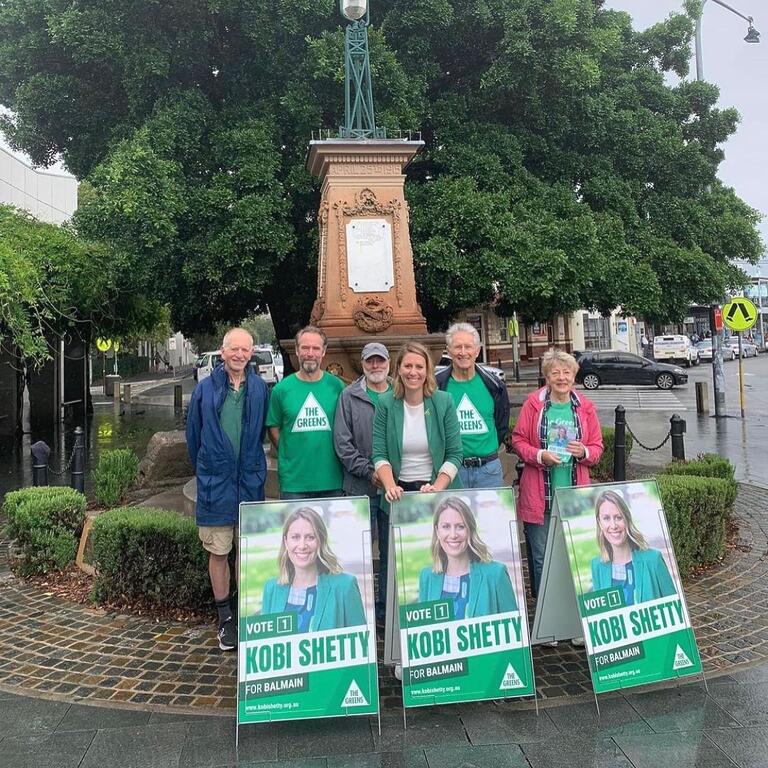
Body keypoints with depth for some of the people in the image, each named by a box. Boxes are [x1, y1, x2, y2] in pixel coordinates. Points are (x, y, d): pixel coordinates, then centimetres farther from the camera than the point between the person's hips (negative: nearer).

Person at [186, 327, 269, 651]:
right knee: (218, 552, 6)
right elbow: (193, 434, 8)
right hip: (215, 483, -1)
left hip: (250, 481, 1)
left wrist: (253, 466, 12)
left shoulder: (259, 389, 1)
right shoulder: (205, 389, -2)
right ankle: (225, 617, 21)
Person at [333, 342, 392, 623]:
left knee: (391, 550, 10)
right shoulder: (349, 396, 2)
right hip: (360, 487, -2)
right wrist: (369, 471, -9)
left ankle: (387, 606, 22)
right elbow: (342, 442, -3)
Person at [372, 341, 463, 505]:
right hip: (400, 492, 1)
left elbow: (454, 455, -5)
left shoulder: (444, 401, -5)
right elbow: (379, 455, -4)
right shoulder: (385, 403, -3)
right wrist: (390, 487, -19)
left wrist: (437, 488, -18)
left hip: (441, 493, 0)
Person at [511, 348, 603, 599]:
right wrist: (539, 456, -15)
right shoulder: (534, 403, 0)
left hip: (574, 494, 2)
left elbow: (597, 447, 11)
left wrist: (584, 452, -11)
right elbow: (518, 440, 2)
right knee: (540, 557, 5)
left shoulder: (585, 407, 7)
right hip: (539, 494, -2)